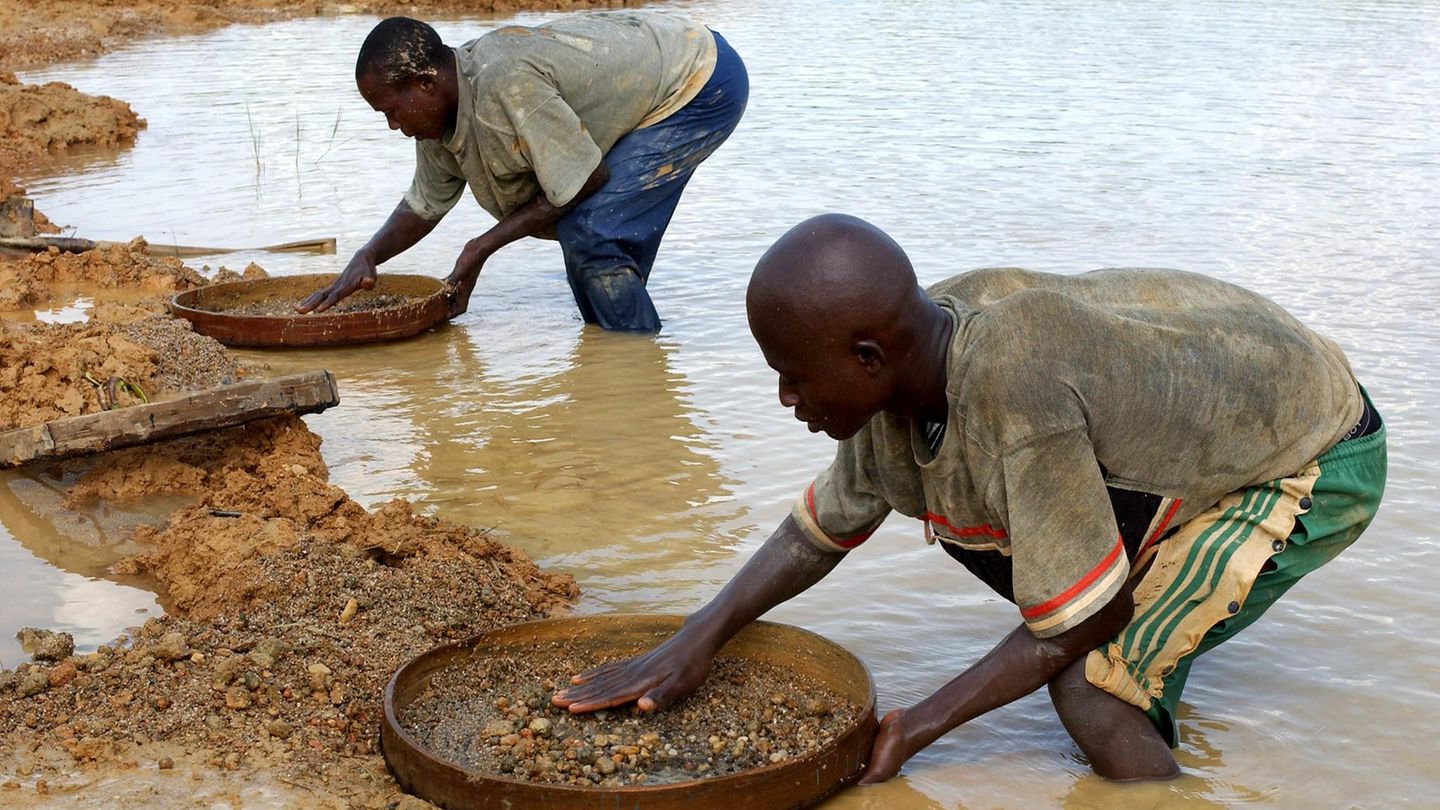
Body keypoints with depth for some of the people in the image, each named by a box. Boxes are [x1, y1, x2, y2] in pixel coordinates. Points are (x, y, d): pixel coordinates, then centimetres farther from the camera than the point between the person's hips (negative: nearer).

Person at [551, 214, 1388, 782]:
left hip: (1317, 464, -8)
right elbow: (819, 531, 3)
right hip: (1206, 423, 8)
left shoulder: (1013, 388, -38)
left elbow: (1081, 623, -26)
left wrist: (922, 725, -16)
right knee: (959, 508, 6)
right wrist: (694, 642, -6)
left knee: (1090, 689, -19)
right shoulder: (909, 363, -13)